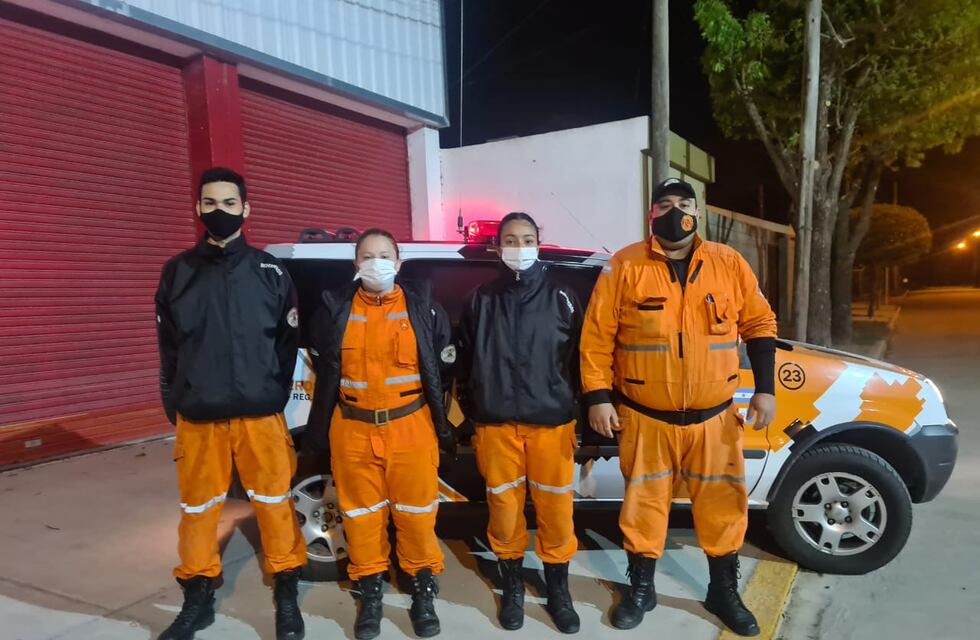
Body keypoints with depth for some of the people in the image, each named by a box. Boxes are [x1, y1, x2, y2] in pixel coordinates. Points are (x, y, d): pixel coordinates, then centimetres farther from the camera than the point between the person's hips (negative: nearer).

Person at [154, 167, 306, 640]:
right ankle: (198, 597, 31)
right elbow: (169, 344, 11)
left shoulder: (270, 271, 2)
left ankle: (286, 595, 22)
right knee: (197, 508, 11)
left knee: (273, 501, 6)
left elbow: (288, 340, 6)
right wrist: (173, 401, 8)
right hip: (197, 416, 2)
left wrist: (275, 395, 2)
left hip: (260, 413, -1)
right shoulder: (178, 272, 6)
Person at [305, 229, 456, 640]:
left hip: (410, 426, -1)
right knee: (361, 513, 10)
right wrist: (321, 426, 14)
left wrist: (440, 420, 7)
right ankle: (370, 592, 27)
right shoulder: (335, 309, 4)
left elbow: (444, 368, 8)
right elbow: (322, 367, 14)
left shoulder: (423, 308, 1)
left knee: (416, 511, 6)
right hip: (352, 429, 1)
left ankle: (424, 591, 24)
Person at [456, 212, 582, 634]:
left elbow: (577, 359, 6)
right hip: (496, 426, 1)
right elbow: (466, 363, 11)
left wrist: (578, 414, 4)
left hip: (552, 423, -1)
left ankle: (558, 590, 27)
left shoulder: (560, 297, 4)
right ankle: (512, 587, 30)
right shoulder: (481, 299, 7)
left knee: (556, 510, 5)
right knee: (504, 509, 8)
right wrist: (472, 417, 9)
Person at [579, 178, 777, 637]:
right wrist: (598, 397, -9)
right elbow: (596, 337, -6)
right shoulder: (624, 267, -6)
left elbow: (760, 325, 10)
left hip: (714, 417, 2)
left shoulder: (729, 263, 2)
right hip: (645, 418, -2)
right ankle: (641, 590, 31)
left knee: (723, 505, 12)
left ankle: (724, 593, 34)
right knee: (644, 504, 10)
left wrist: (765, 388, 5)